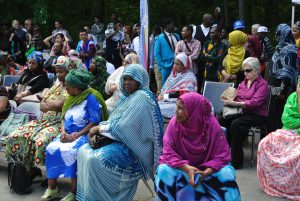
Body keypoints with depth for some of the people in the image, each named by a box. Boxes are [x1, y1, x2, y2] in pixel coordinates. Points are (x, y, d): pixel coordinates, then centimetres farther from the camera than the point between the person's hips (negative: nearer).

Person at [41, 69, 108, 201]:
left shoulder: (91, 98, -11)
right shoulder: (71, 97, 13)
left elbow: (95, 122, -16)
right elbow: (63, 117, 15)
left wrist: (78, 134, -20)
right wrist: (63, 131, -5)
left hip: (84, 135, -7)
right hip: (68, 135, 7)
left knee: (71, 152, -34)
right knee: (51, 148, -18)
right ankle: (52, 188, -12)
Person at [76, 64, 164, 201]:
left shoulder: (141, 98, -16)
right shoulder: (130, 96, 16)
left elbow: (123, 127, -22)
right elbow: (117, 121, 16)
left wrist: (100, 128, -10)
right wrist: (100, 129, -2)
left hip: (133, 147, -10)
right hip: (124, 141, 10)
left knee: (94, 160, -25)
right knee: (84, 151, 0)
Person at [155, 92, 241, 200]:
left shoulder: (212, 125, -19)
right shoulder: (174, 122, -15)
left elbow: (222, 156, -15)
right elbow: (168, 153, -14)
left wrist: (205, 173, -33)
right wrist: (186, 168, -31)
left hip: (206, 167, 0)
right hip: (182, 166, 1)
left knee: (227, 174, -27)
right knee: (164, 171, -28)